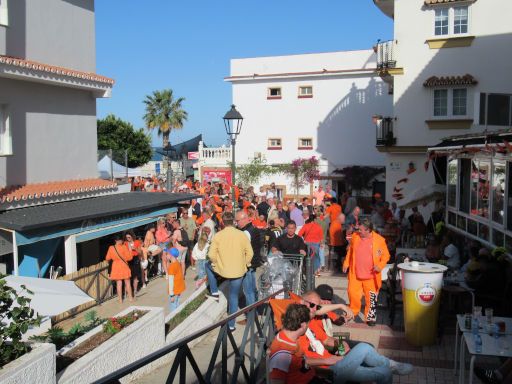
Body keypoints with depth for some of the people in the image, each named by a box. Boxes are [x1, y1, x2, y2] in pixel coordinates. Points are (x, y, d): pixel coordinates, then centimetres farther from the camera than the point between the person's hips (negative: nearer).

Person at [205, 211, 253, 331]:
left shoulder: (218, 236, -11)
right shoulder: (242, 235, -8)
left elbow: (211, 254, -11)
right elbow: (249, 253, -5)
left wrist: (215, 263, 8)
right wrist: (245, 264, 10)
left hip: (222, 270, -1)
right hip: (239, 271, 1)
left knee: (208, 265, 30)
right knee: (234, 297, 16)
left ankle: (214, 292, 26)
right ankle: (231, 324, 20)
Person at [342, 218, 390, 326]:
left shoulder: (379, 240, -11)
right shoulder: (355, 237, 0)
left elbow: (386, 255, -4)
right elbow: (350, 251, 12)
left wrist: (380, 265, -19)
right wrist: (346, 263, 7)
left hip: (370, 275, -3)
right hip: (355, 274, 3)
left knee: (371, 298, 7)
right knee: (352, 293, 7)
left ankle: (370, 318, 23)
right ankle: (353, 312, 32)